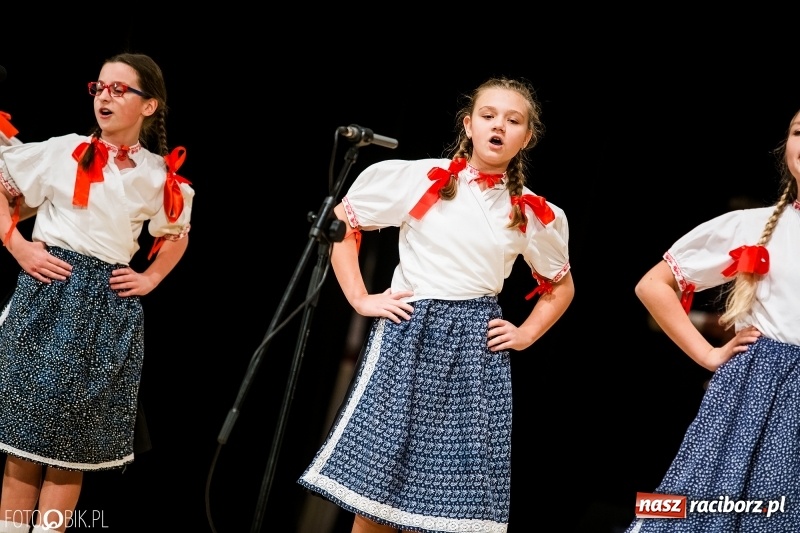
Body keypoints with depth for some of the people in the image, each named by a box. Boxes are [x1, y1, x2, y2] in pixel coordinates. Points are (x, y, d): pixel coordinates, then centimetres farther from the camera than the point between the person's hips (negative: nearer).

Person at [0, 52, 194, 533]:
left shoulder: (160, 176, 6)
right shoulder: (61, 151, 0)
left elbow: (177, 235, 23)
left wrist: (151, 278, 10)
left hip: (110, 305, 2)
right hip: (48, 293, -1)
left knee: (75, 440, 4)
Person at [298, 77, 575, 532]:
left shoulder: (533, 214, 6)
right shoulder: (417, 177, -2)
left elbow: (561, 286, 22)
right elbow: (339, 223, 4)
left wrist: (526, 334, 8)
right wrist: (360, 299, -2)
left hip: (476, 347, 2)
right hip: (408, 335, -2)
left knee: (458, 493, 2)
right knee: (376, 481, -3)